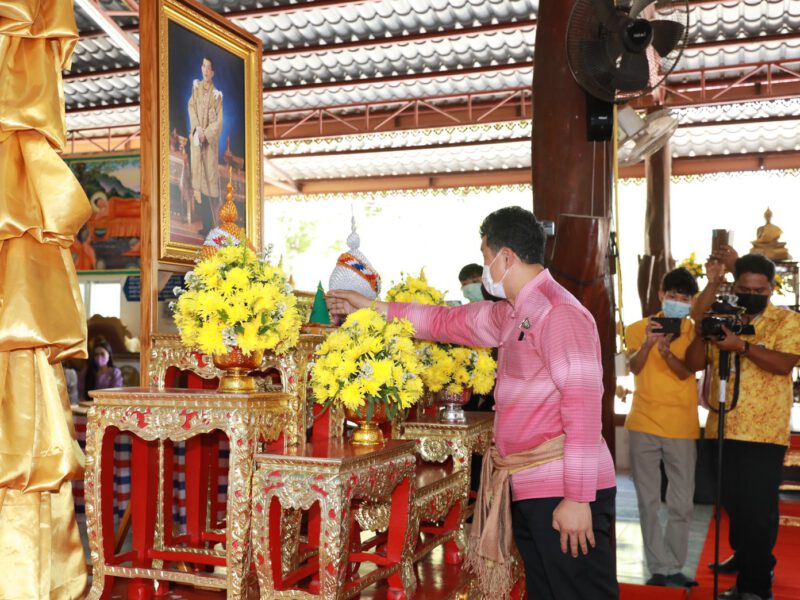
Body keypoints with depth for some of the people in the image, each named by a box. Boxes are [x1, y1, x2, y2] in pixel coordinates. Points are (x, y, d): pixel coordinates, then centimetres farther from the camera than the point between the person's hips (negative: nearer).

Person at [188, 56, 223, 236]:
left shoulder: (216, 94, -3)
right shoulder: (196, 87, 9)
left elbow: (219, 121, -6)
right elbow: (191, 107, 6)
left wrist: (206, 133, -15)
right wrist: (197, 128, -9)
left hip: (211, 140, -4)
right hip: (196, 137, 4)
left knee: (211, 177, -4)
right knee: (198, 174, 3)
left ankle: (211, 224, 1)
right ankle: (205, 223, 10)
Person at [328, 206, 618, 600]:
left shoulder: (559, 314, -14)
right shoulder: (512, 314, 15)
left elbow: (583, 408, -20)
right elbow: (446, 322, 26)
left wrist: (577, 499, -22)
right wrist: (373, 308, 28)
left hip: (564, 495, -9)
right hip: (527, 492, 9)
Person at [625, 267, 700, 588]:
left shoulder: (695, 332, 2)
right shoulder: (639, 328, 3)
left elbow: (684, 372, -11)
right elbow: (635, 367, -11)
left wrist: (666, 351, -30)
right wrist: (648, 344, -29)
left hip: (682, 427, 0)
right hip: (644, 424, 0)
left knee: (682, 504, 3)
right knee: (649, 502, 5)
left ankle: (672, 568, 14)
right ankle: (661, 568, 13)